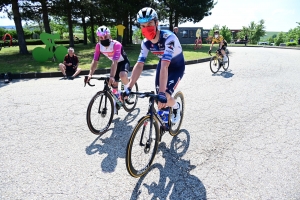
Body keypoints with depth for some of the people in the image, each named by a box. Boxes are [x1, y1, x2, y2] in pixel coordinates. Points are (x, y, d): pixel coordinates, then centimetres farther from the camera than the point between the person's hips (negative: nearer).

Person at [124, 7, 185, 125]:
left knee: (165, 97, -20)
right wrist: (129, 88, -28)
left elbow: (165, 67, -44)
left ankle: (177, 107, 14)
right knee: (159, 100, -2)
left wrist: (162, 93, -49)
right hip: (163, 64, 5)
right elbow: (139, 65, -20)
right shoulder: (146, 42, -17)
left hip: (177, 67, -5)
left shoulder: (168, 38, -35)